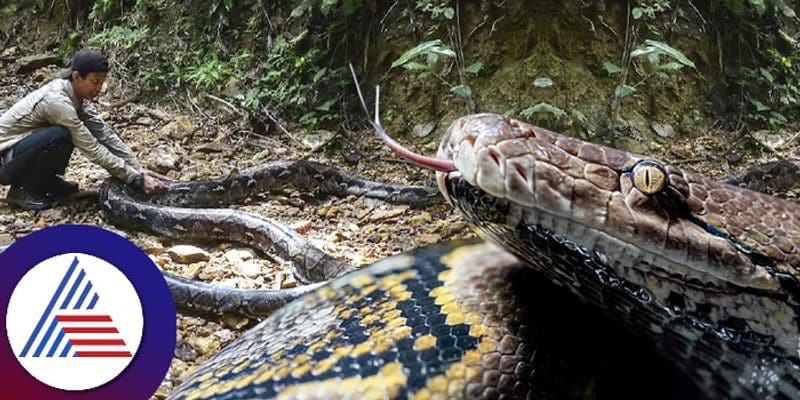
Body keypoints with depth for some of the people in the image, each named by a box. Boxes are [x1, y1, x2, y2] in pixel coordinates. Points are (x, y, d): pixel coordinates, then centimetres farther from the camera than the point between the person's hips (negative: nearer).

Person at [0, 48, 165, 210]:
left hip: (22, 145, 8)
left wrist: (140, 170, -11)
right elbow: (93, 151, -29)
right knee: (60, 136, -30)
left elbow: (104, 133, -4)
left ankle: (45, 181, 8)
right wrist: (137, 179, -27)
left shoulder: (76, 93, -4)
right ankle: (24, 190, -10)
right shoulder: (58, 101, -30)